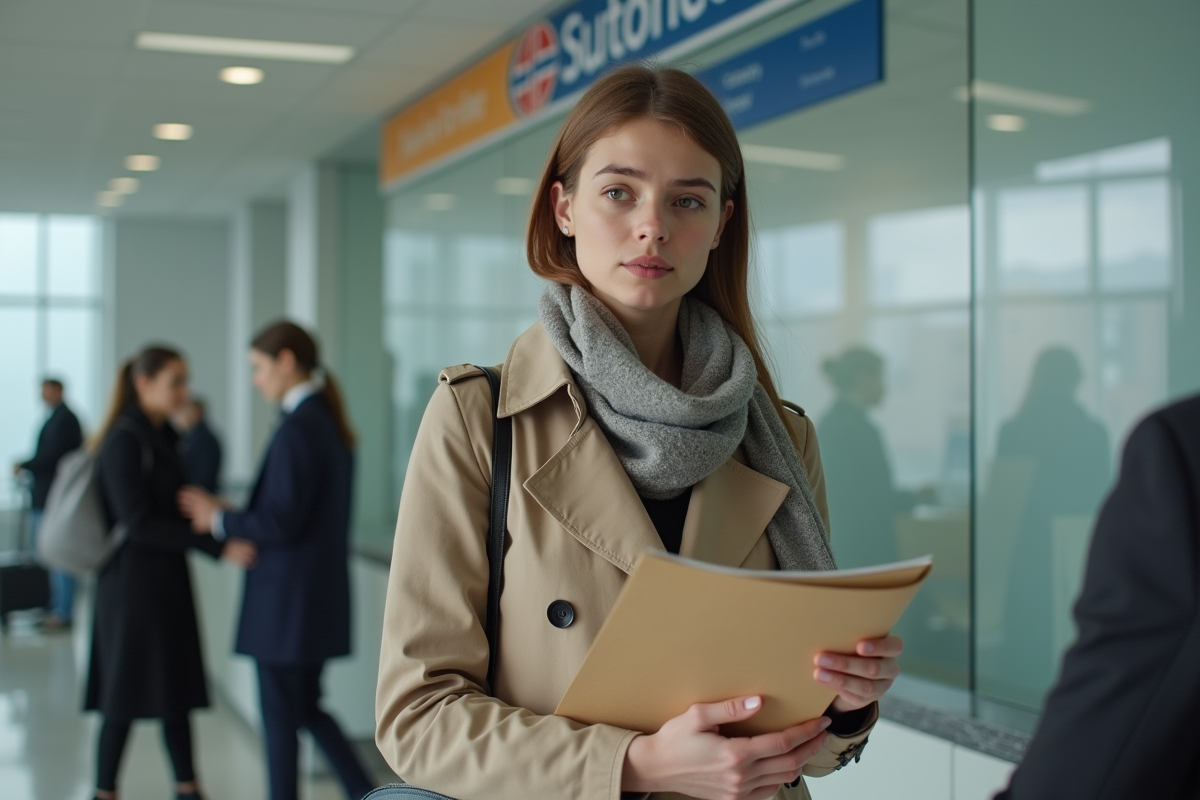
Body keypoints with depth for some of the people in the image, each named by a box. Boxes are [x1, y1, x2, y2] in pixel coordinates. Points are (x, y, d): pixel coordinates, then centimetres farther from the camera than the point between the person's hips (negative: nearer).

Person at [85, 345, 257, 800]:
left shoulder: (164, 436, 10)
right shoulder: (125, 440, -16)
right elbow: (139, 521, -22)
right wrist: (217, 548, -25)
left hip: (168, 579, 8)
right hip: (134, 579, -8)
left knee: (177, 687, 12)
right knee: (126, 694, 1)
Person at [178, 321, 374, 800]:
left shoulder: (297, 429, -19)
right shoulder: (331, 423, 10)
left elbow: (281, 522, -21)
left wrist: (219, 519, -6)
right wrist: (233, 516, 12)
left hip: (288, 598, -9)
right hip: (322, 594, 9)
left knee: (280, 716, 5)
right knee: (307, 707, 18)